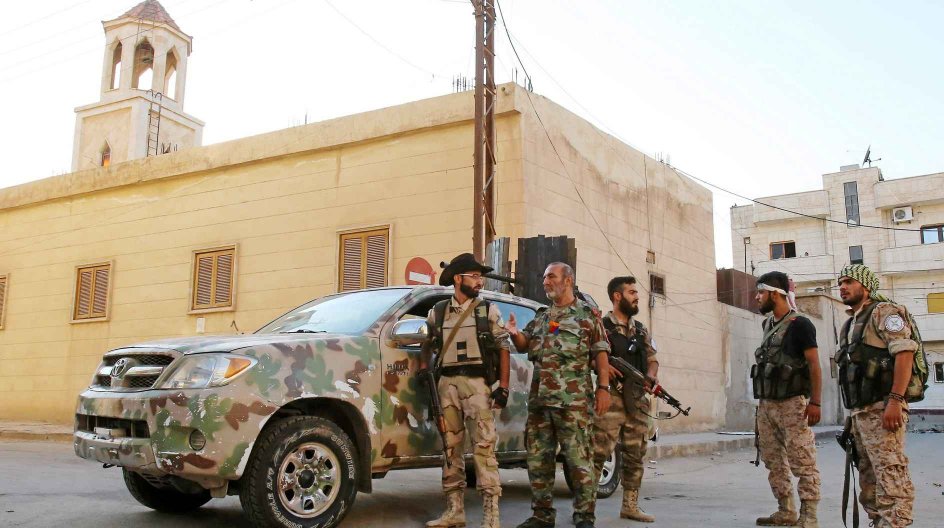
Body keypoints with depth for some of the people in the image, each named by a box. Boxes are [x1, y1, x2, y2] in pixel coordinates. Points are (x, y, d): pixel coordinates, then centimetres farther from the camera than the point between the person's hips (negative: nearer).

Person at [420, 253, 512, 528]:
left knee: (484, 446, -10)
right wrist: (423, 367, 6)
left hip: (477, 383, -3)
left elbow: (504, 348, 3)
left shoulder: (489, 310, 6)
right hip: (447, 383, 3)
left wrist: (503, 386, -5)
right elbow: (427, 343, 24)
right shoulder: (437, 312, 12)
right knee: (451, 447, 8)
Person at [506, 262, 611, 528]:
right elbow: (524, 345, 20)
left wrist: (603, 387, -9)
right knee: (538, 459, 8)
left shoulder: (588, 314, 4)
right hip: (539, 397, 6)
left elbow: (601, 353, 1)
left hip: (573, 399, -6)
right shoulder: (540, 317, 19)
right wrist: (514, 333, -3)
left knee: (578, 458, -5)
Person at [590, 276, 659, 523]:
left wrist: (650, 377, 0)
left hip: (638, 401, 6)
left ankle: (630, 506, 20)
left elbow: (652, 359, 18)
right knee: (598, 454, -10)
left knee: (635, 457, 10)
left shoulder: (641, 330, 18)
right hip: (610, 399, -6)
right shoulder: (601, 327, -2)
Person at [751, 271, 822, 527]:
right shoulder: (767, 324, 15)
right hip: (766, 404, 9)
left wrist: (815, 402, -19)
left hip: (792, 404, -8)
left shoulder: (799, 324, -8)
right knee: (773, 461, 12)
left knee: (803, 463, -6)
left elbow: (814, 366, -11)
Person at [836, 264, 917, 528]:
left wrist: (895, 401, -25)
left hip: (882, 408, -10)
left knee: (891, 477, -12)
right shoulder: (850, 326, 21)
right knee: (869, 479, 13)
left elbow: (904, 352, -16)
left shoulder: (883, 311, -5)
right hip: (861, 411, 10)